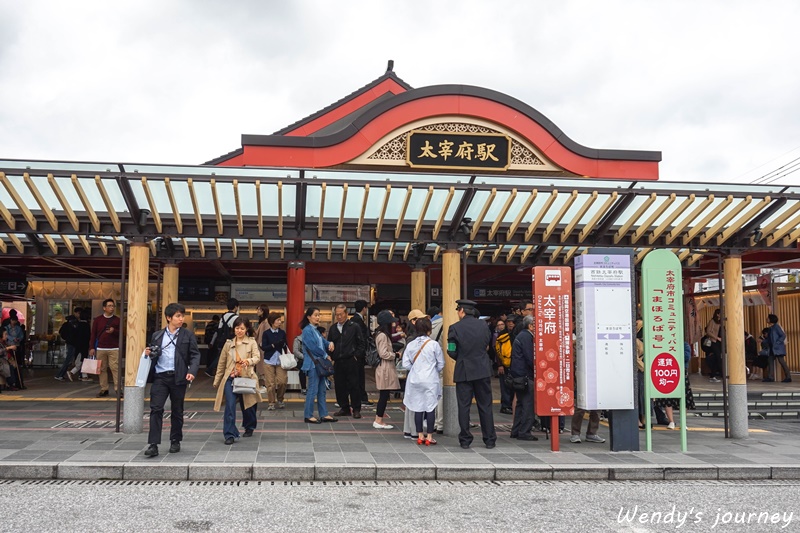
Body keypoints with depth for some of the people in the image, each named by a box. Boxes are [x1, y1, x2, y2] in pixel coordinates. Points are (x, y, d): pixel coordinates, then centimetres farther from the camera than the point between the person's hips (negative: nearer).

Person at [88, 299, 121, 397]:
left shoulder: (117, 320, 7)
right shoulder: (97, 319, 8)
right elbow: (93, 334, 8)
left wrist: (114, 331, -14)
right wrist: (92, 347, 1)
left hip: (114, 349, -1)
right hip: (100, 348, 1)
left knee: (115, 368, -9)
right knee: (102, 369, 3)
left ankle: (118, 388, -7)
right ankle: (104, 389, 9)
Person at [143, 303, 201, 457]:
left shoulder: (188, 335, 4)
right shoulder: (157, 336, 11)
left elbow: (195, 355, 0)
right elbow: (154, 357, 16)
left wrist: (192, 371, -15)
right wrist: (148, 354, -6)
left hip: (178, 377, -1)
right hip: (160, 377, 1)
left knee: (177, 411, 9)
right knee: (156, 409, -7)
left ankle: (175, 441, 23)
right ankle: (153, 445, -6)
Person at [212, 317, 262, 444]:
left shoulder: (251, 342, 3)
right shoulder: (228, 344, 10)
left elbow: (257, 357, -12)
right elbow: (221, 363, 15)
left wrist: (248, 361, -34)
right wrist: (217, 380, 16)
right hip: (230, 378, 1)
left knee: (247, 406, 12)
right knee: (230, 406, -14)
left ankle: (249, 427, 39)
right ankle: (230, 435, -11)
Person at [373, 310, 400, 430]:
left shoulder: (384, 334, 17)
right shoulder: (382, 335, -14)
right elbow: (384, 354, -19)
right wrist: (396, 355, -9)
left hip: (386, 368, 10)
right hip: (385, 368, -10)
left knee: (384, 395, 10)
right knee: (384, 395, -5)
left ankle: (378, 420, 12)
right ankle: (379, 421, 0)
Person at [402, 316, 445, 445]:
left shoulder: (410, 344, -1)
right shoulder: (434, 344, -9)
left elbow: (406, 364, 1)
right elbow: (441, 364, -1)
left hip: (415, 379, 3)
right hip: (430, 380, -3)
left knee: (418, 407, 9)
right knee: (430, 407, 3)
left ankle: (420, 435, 15)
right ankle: (429, 437, 5)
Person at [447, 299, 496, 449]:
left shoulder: (455, 328, -8)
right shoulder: (483, 325, 3)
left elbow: (452, 352, -7)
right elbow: (487, 346, 10)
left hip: (464, 371, -3)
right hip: (483, 370, 3)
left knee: (464, 406, 5)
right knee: (485, 406, 9)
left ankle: (465, 440, 8)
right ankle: (490, 440, 13)